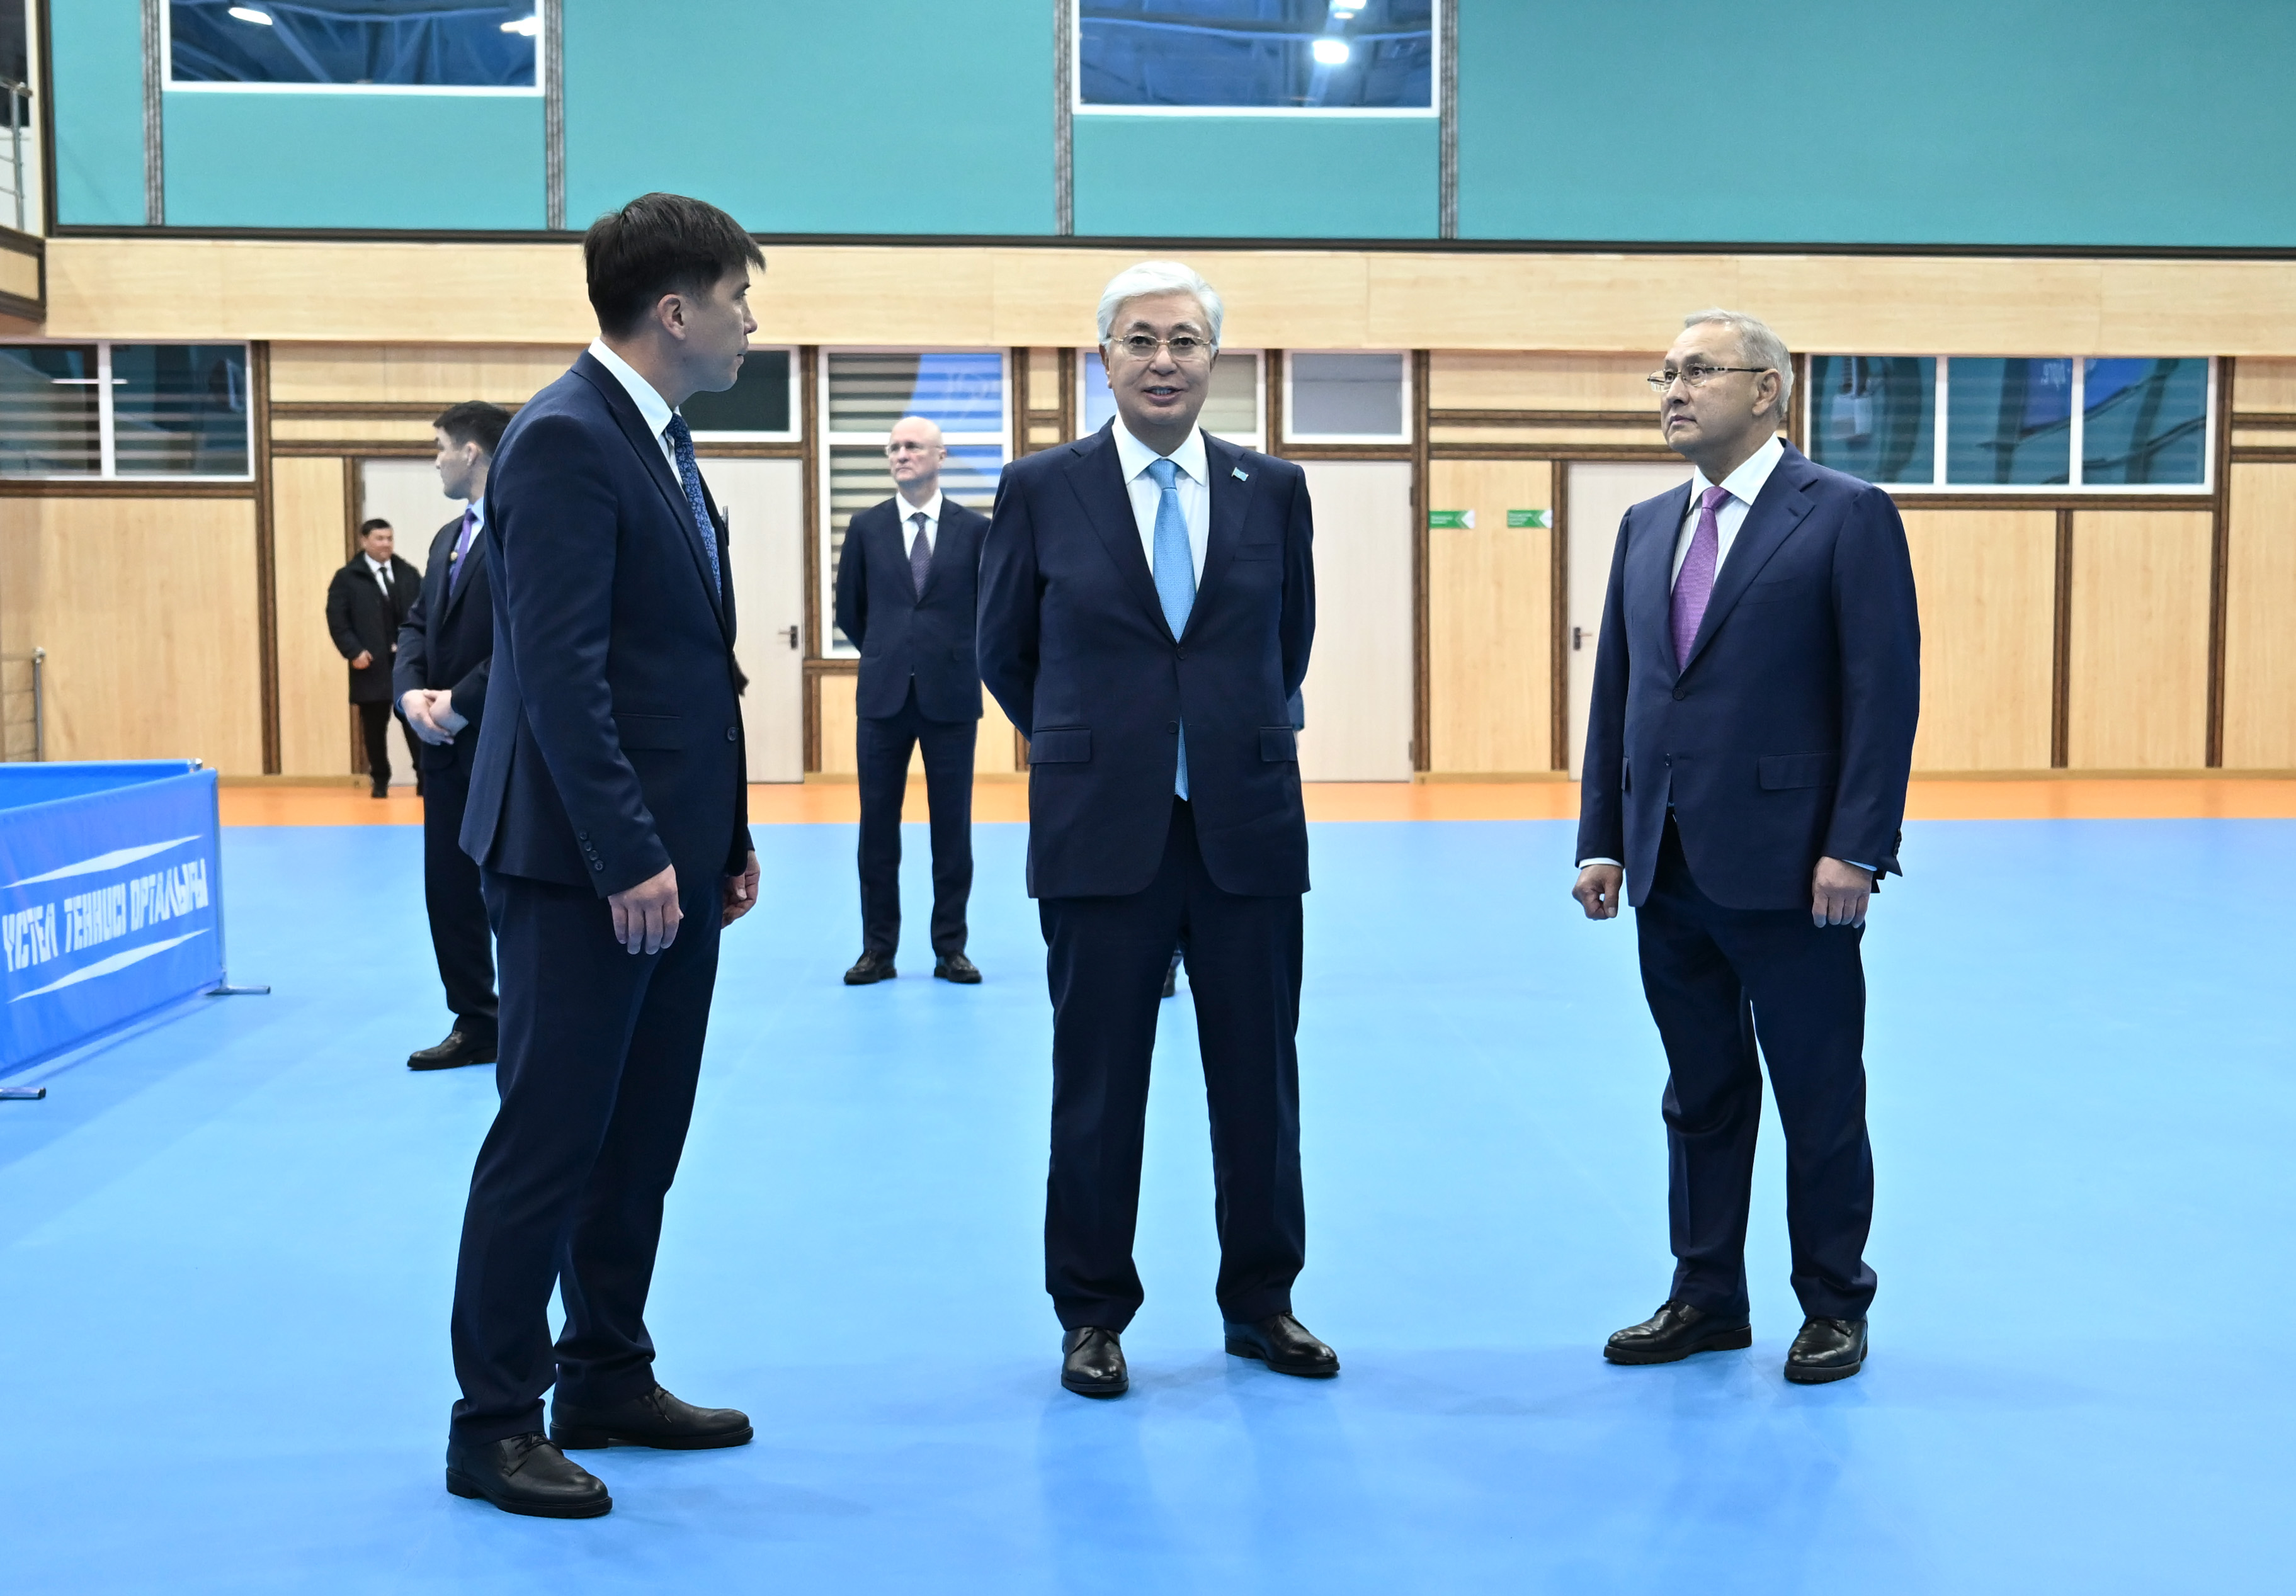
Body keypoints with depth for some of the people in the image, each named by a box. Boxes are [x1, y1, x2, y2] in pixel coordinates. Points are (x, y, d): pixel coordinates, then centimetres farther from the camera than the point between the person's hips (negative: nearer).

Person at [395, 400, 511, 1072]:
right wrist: (411, 690, -4)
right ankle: (475, 1025, 21)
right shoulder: (449, 536, 17)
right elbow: (418, 625, 15)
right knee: (449, 890, 11)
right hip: (448, 745, 9)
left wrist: (463, 702, -19)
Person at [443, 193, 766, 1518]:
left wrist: (726, 837, 16)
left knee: (644, 1137, 14)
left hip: (671, 857, 9)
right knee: (552, 1135, -1)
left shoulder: (665, 443, 16)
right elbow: (560, 668, -21)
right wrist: (627, 856, -22)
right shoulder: (565, 441, -13)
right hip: (584, 862, -9)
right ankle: (494, 1421, 12)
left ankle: (607, 1380, 27)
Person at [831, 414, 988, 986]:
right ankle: (878, 949, 13)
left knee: (952, 827, 4)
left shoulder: (976, 529, 0)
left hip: (951, 697, -1)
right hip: (883, 697, 1)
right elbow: (850, 610, 14)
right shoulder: (866, 528, 5)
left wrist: (963, 664, 11)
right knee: (878, 827, 4)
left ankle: (951, 949, 13)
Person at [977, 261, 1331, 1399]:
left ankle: (1261, 1302, 26)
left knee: (1259, 1079, 10)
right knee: (1097, 1084, 7)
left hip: (1247, 828, 2)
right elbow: (1005, 652, 10)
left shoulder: (1275, 490, 4)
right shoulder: (1040, 489, 0)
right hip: (1102, 833, -2)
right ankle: (1093, 1315, 21)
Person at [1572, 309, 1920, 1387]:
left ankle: (1834, 1306, 22)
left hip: (1788, 866, -6)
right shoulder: (1647, 527, 14)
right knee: (1701, 1094, 14)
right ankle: (1707, 1298, 26)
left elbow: (1884, 692, -10)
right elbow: (1614, 692, 13)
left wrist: (1854, 849, -16)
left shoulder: (1849, 517, -5)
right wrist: (1601, 840, 8)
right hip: (1670, 870, 6)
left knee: (1820, 1098, 6)